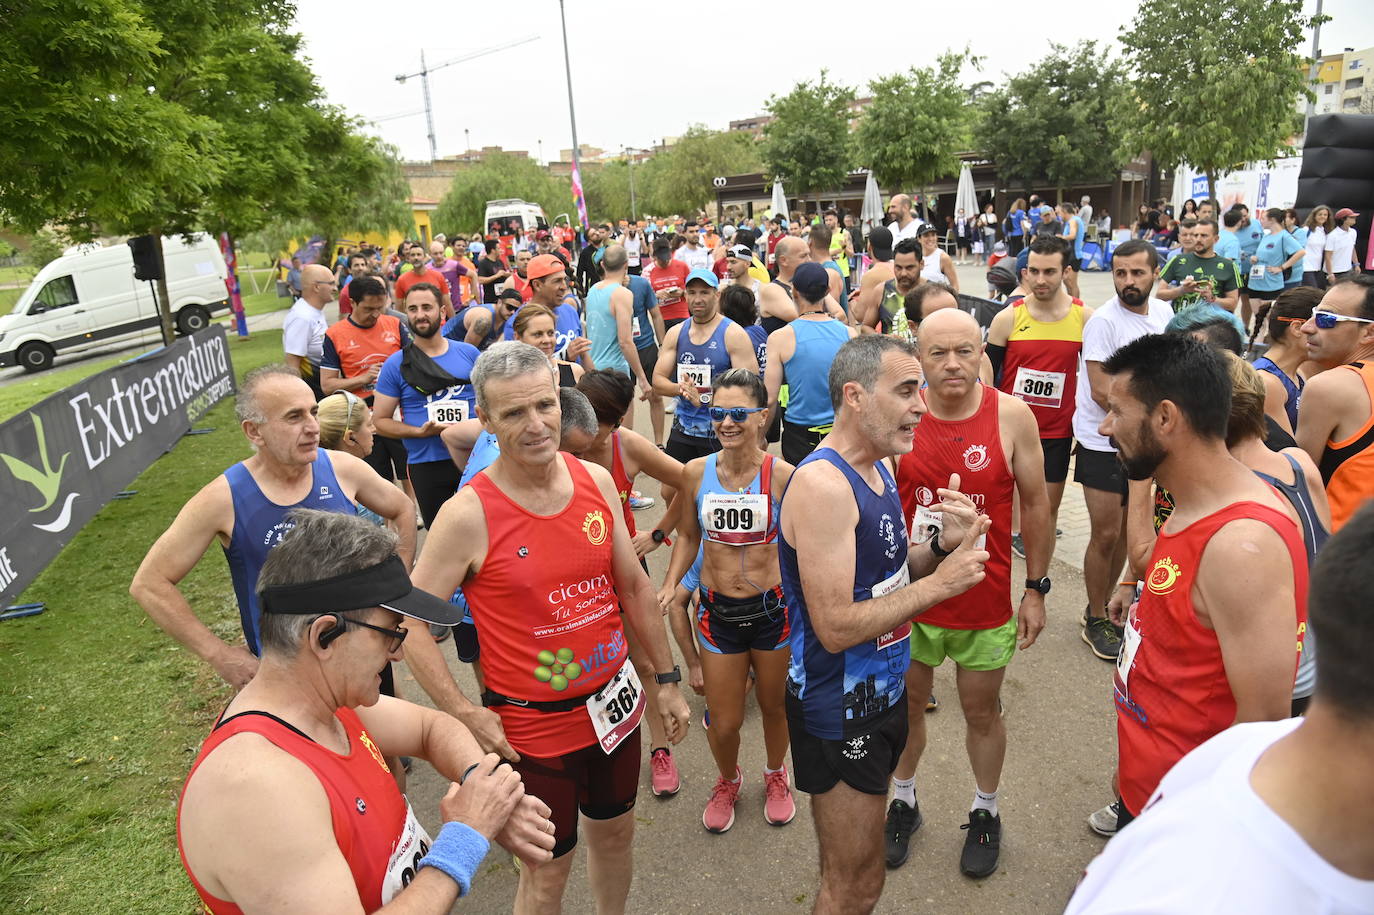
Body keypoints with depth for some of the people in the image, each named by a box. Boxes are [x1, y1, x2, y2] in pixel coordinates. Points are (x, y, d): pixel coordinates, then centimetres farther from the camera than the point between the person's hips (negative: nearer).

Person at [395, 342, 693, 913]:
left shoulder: (596, 480, -5)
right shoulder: (468, 514, -20)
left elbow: (634, 586, 5)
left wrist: (666, 679, 9)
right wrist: (467, 715, -15)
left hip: (615, 704, 5)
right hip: (532, 728, -5)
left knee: (615, 833, 25)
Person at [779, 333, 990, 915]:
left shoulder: (877, 468, 5)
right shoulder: (822, 484, -25)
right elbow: (836, 627, -27)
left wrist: (944, 545, -4)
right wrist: (939, 584, -20)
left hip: (882, 690, 9)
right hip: (839, 710, -8)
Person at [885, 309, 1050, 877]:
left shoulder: (1012, 416, -11)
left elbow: (1035, 505, 0)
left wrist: (1036, 590, 1)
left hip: (985, 601, 0)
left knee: (982, 712, 17)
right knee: (906, 706, 18)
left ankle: (985, 813, 44)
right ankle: (903, 802, 43)